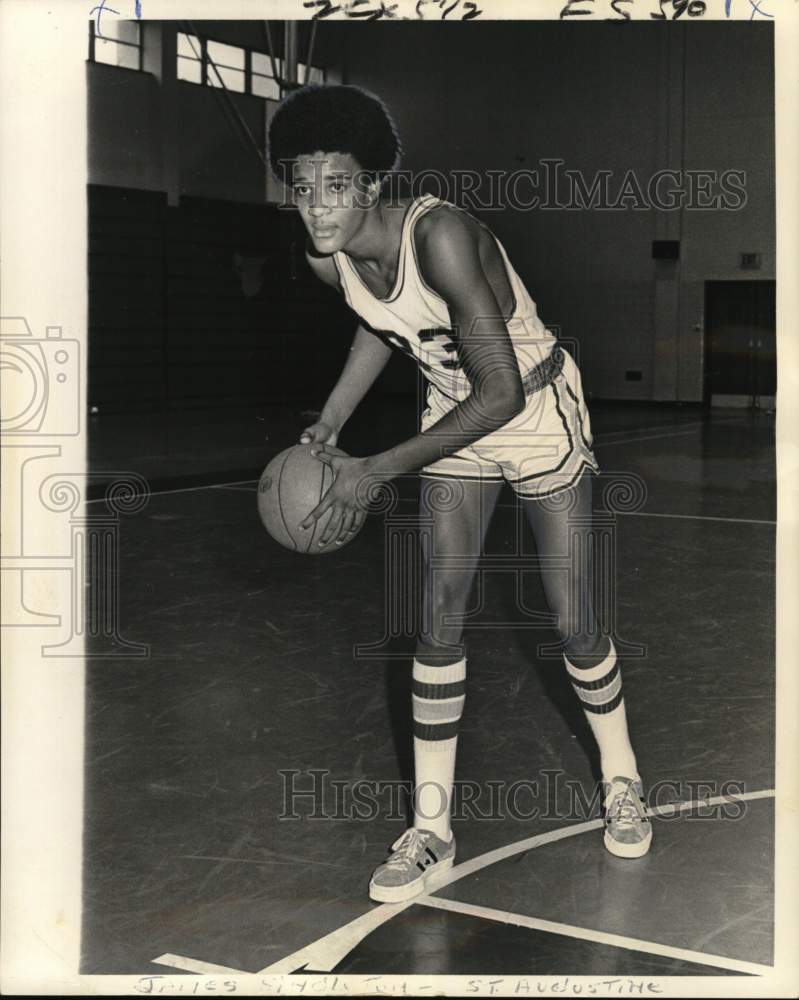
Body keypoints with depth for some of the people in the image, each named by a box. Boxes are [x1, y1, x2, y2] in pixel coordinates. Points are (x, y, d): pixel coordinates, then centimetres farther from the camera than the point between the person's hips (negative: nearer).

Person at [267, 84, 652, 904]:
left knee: (572, 621, 1)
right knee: (439, 620, -1)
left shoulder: (440, 236, -35)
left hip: (539, 410, -5)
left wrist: (377, 469, -31)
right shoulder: (327, 261, -13)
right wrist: (330, 421, 3)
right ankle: (431, 831, 9)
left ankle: (620, 779, 29)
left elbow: (501, 393, -35)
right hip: (455, 419, 5)